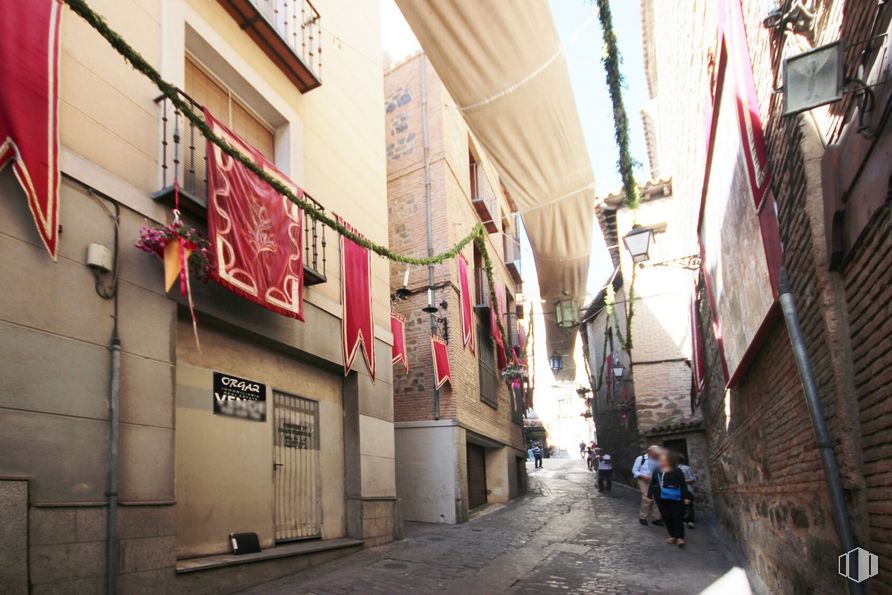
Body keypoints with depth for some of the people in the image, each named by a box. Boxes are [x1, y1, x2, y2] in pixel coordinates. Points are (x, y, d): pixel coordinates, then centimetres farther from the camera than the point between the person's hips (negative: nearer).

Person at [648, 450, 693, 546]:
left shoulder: (677, 471, -7)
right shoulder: (657, 472, 8)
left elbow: (683, 484, -7)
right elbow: (652, 484, 13)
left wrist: (686, 497, -10)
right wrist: (650, 495, 12)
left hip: (675, 499, -5)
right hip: (662, 499, 5)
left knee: (677, 518, -4)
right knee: (666, 518, 8)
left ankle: (680, 537, -2)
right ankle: (673, 536, 19)